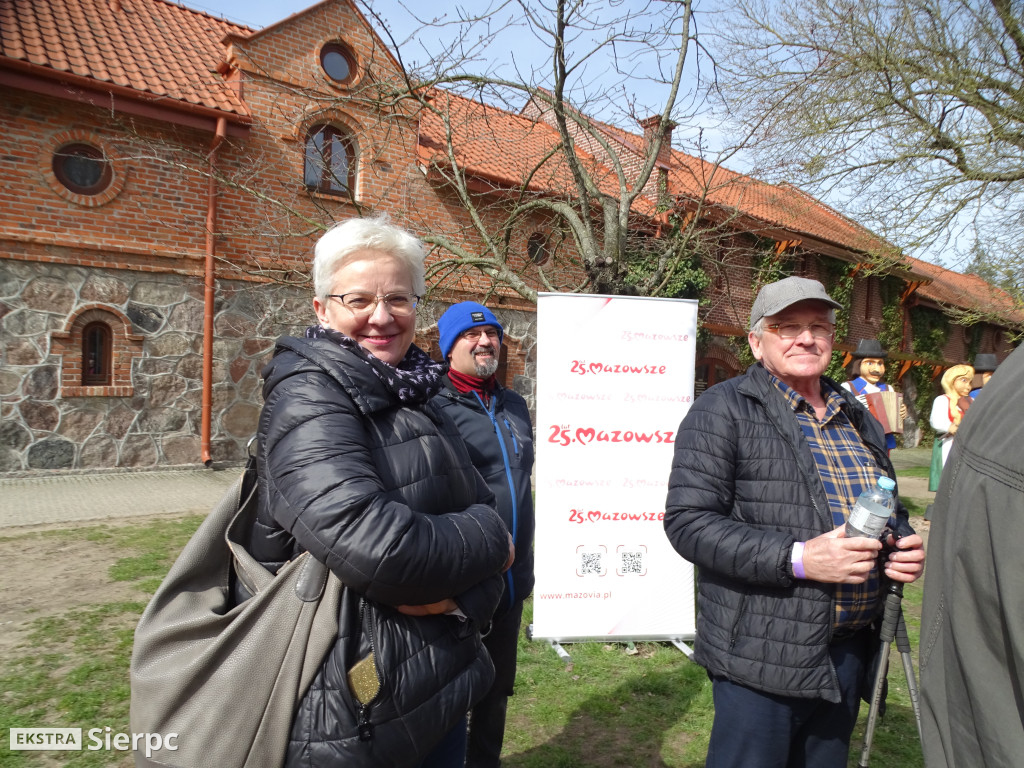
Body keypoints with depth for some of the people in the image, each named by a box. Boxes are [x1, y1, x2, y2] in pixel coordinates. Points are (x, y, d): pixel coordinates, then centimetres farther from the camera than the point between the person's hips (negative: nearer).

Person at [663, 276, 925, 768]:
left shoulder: (858, 419, 14)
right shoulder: (723, 410, -10)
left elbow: (889, 510, 26)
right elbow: (688, 521, -17)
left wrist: (904, 545, 3)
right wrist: (797, 559, -25)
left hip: (850, 652, 7)